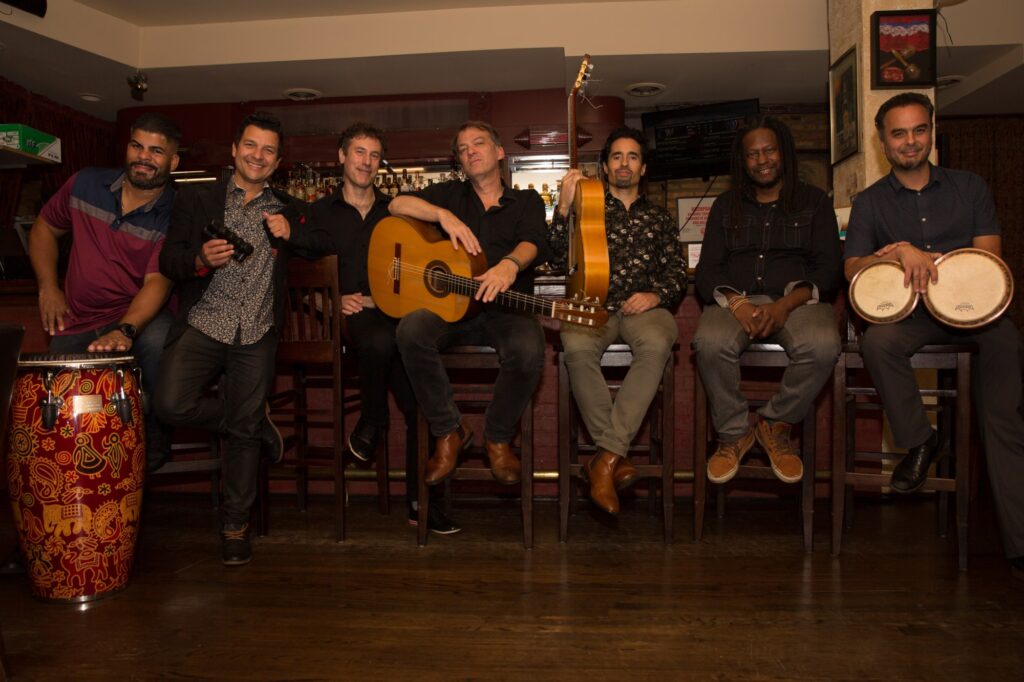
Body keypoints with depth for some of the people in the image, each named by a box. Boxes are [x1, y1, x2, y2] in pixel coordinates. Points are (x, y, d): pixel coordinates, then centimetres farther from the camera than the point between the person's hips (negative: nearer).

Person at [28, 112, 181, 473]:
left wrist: (125, 330, -40)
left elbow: (157, 280, -25)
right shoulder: (86, 183, -3)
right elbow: (44, 229, 12)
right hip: (76, 321, 4)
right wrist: (48, 287, -1)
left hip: (140, 314, -4)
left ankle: (154, 443, -12)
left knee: (159, 342, -35)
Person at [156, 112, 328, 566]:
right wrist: (201, 259, -19)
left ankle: (235, 525, 15)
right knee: (172, 404, -21)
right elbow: (168, 261, 3)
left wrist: (291, 234, -5)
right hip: (204, 324, 0)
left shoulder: (288, 209, 16)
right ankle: (259, 428, 5)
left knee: (244, 427, -1)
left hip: (256, 333, 1)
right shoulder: (197, 200, 10)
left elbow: (328, 244, 12)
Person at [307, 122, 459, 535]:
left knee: (421, 401, -16)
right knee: (379, 341, -39)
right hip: (346, 315, -2)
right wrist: (335, 299, -7)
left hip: (393, 313, 2)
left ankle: (420, 501, -3)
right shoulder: (320, 213, 14)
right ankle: (373, 421, -9)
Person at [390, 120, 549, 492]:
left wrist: (509, 264, -32)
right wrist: (444, 215, -13)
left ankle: (497, 437, -7)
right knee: (411, 331, -31)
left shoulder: (527, 200, 15)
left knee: (528, 351, -35)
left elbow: (535, 243, -8)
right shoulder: (451, 194, 20)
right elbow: (397, 204, 5)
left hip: (506, 309, -1)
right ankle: (449, 431, -12)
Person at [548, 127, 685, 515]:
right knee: (578, 347, -36)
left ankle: (605, 457, -35)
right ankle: (617, 458, -28)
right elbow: (560, 257, 6)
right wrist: (564, 208, -8)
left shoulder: (660, 219, 24)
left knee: (656, 343, -36)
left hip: (644, 307, 1)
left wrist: (656, 295, -5)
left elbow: (677, 275, 17)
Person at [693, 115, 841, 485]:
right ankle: (733, 434, -10)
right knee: (710, 343, -34)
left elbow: (828, 270, 3)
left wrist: (785, 305, -16)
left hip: (797, 300, 0)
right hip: (735, 300, 1)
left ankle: (775, 425, -8)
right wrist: (736, 304, -14)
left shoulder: (814, 202, 14)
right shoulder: (726, 206, 18)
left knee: (823, 345, -34)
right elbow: (706, 272, 8)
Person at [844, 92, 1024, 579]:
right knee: (876, 341, -35)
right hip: (908, 315, -1)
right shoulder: (870, 202, 13)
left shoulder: (968, 187, 16)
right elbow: (854, 269, 2)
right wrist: (903, 252, -15)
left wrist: (927, 258, -9)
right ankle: (918, 441, -11)